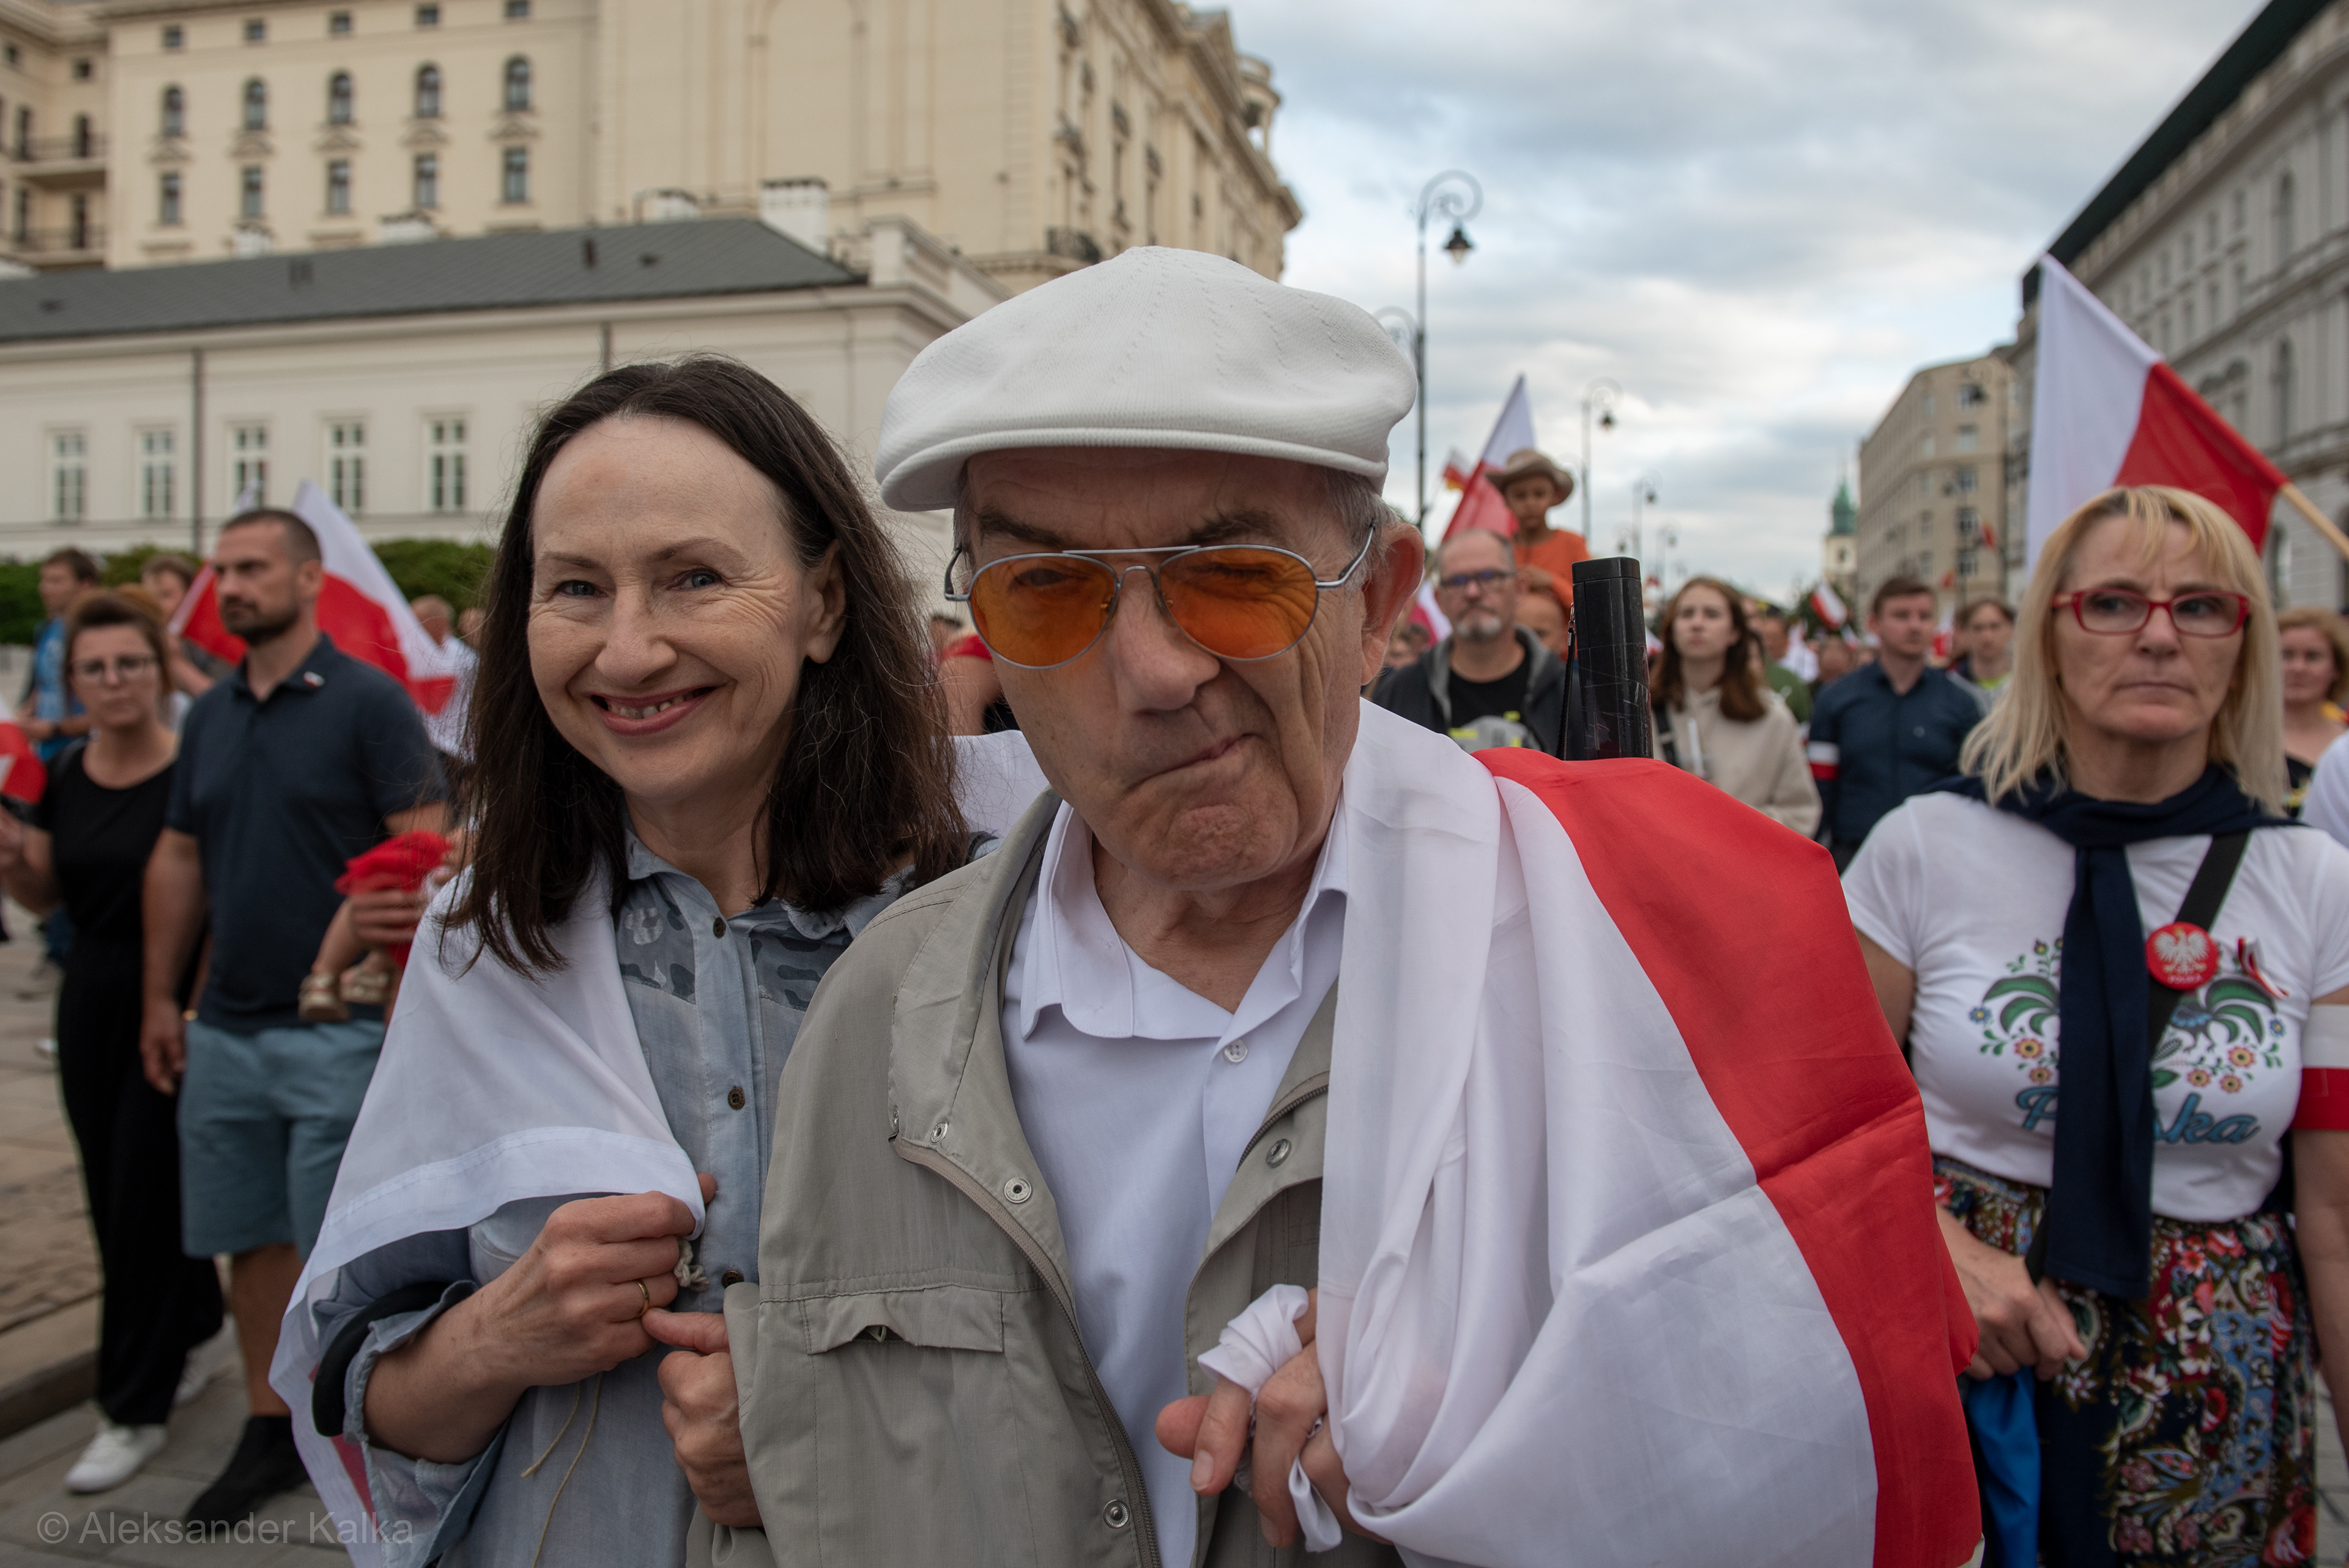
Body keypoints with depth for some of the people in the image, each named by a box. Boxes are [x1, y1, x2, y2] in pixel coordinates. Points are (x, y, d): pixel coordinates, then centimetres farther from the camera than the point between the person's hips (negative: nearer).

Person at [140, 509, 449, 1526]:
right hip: (223, 1032, 6)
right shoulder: (209, 717, 12)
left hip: (338, 1031, -6)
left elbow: (428, 848, -13)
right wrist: (162, 996, 13)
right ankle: (270, 1429, 30)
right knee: (249, 1239, 15)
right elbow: (178, 860, 16)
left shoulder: (368, 701, -8)